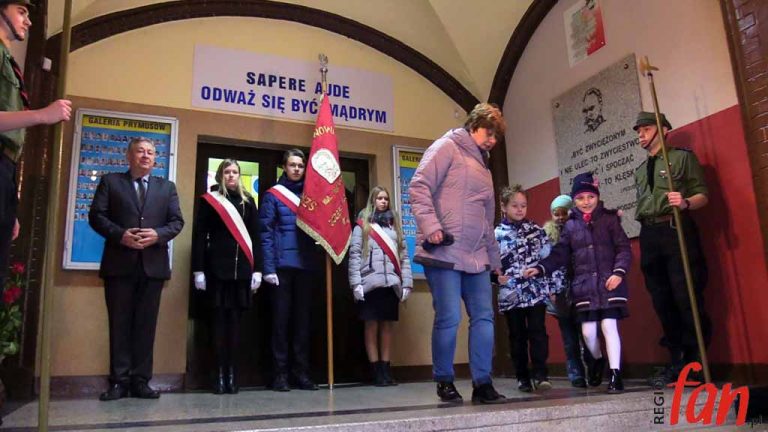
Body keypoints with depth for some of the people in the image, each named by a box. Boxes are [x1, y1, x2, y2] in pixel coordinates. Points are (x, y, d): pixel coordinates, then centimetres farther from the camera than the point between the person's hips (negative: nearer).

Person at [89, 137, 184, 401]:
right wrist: (120, 235, -14)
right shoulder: (110, 182, 11)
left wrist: (158, 234, -12)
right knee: (120, 324, 3)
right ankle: (119, 381, 10)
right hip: (119, 264, -1)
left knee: (146, 325, 4)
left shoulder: (167, 187, 15)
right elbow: (96, 216, 1)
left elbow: (177, 221, 7)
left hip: (153, 265, 1)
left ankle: (140, 381, 10)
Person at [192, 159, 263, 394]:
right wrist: (199, 270, -7)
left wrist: (257, 269, 2)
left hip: (242, 268, 2)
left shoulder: (247, 201, 12)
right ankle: (220, 373, 5)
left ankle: (231, 372, 10)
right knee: (220, 319, 0)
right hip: (217, 268, -2)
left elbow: (256, 236, 10)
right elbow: (199, 236, 1)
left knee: (235, 320, 4)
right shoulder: (209, 200, 5)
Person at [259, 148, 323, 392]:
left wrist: (319, 261, -1)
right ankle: (280, 373, 5)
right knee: (281, 319, -1)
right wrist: (268, 267, -13)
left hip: (307, 265, 4)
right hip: (283, 265, -3)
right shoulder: (273, 195, 4)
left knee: (303, 319, 6)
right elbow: (266, 233, -4)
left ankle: (302, 372, 12)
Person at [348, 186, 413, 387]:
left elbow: (404, 256, 12)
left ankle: (386, 369, 12)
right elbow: (354, 256, -1)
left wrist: (407, 283, 4)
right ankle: (376, 371, 5)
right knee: (372, 326, -1)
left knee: (387, 325, 6)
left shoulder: (394, 225, 17)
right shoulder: (362, 225, 7)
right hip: (371, 282, -3)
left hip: (391, 283, 3)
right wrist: (356, 284, -10)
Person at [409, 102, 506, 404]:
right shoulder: (447, 147, 1)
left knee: (484, 317, 3)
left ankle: (482, 382, 12)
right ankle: (444, 381, 10)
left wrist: (494, 259, 24)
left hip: (476, 257, 8)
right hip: (444, 253, -8)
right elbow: (419, 187, -12)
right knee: (449, 318, -7)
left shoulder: (483, 166, 26)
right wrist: (430, 226, -22)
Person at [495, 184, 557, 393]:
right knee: (517, 336, 8)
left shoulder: (536, 230, 7)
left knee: (537, 332, -4)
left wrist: (552, 287, 6)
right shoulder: (496, 234, 2)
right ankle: (523, 377, 18)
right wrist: (496, 276, -16)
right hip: (511, 294, 0)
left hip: (536, 290, 0)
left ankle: (540, 374, 3)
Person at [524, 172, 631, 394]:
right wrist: (540, 268, -5)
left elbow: (624, 248, 0)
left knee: (609, 326, -8)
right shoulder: (570, 225, 10)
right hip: (584, 285, 2)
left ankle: (615, 374, 2)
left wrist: (619, 271, -13)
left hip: (609, 282, -2)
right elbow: (560, 254, 8)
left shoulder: (610, 219, 4)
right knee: (588, 331, 2)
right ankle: (597, 360, 33)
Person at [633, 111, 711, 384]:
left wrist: (685, 203, -22)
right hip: (649, 236, 6)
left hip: (676, 230, -6)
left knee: (687, 297, -9)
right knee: (661, 300, 6)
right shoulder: (640, 171, 23)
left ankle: (696, 360, 2)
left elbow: (703, 196, -3)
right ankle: (677, 361, 15)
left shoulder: (683, 157, 5)